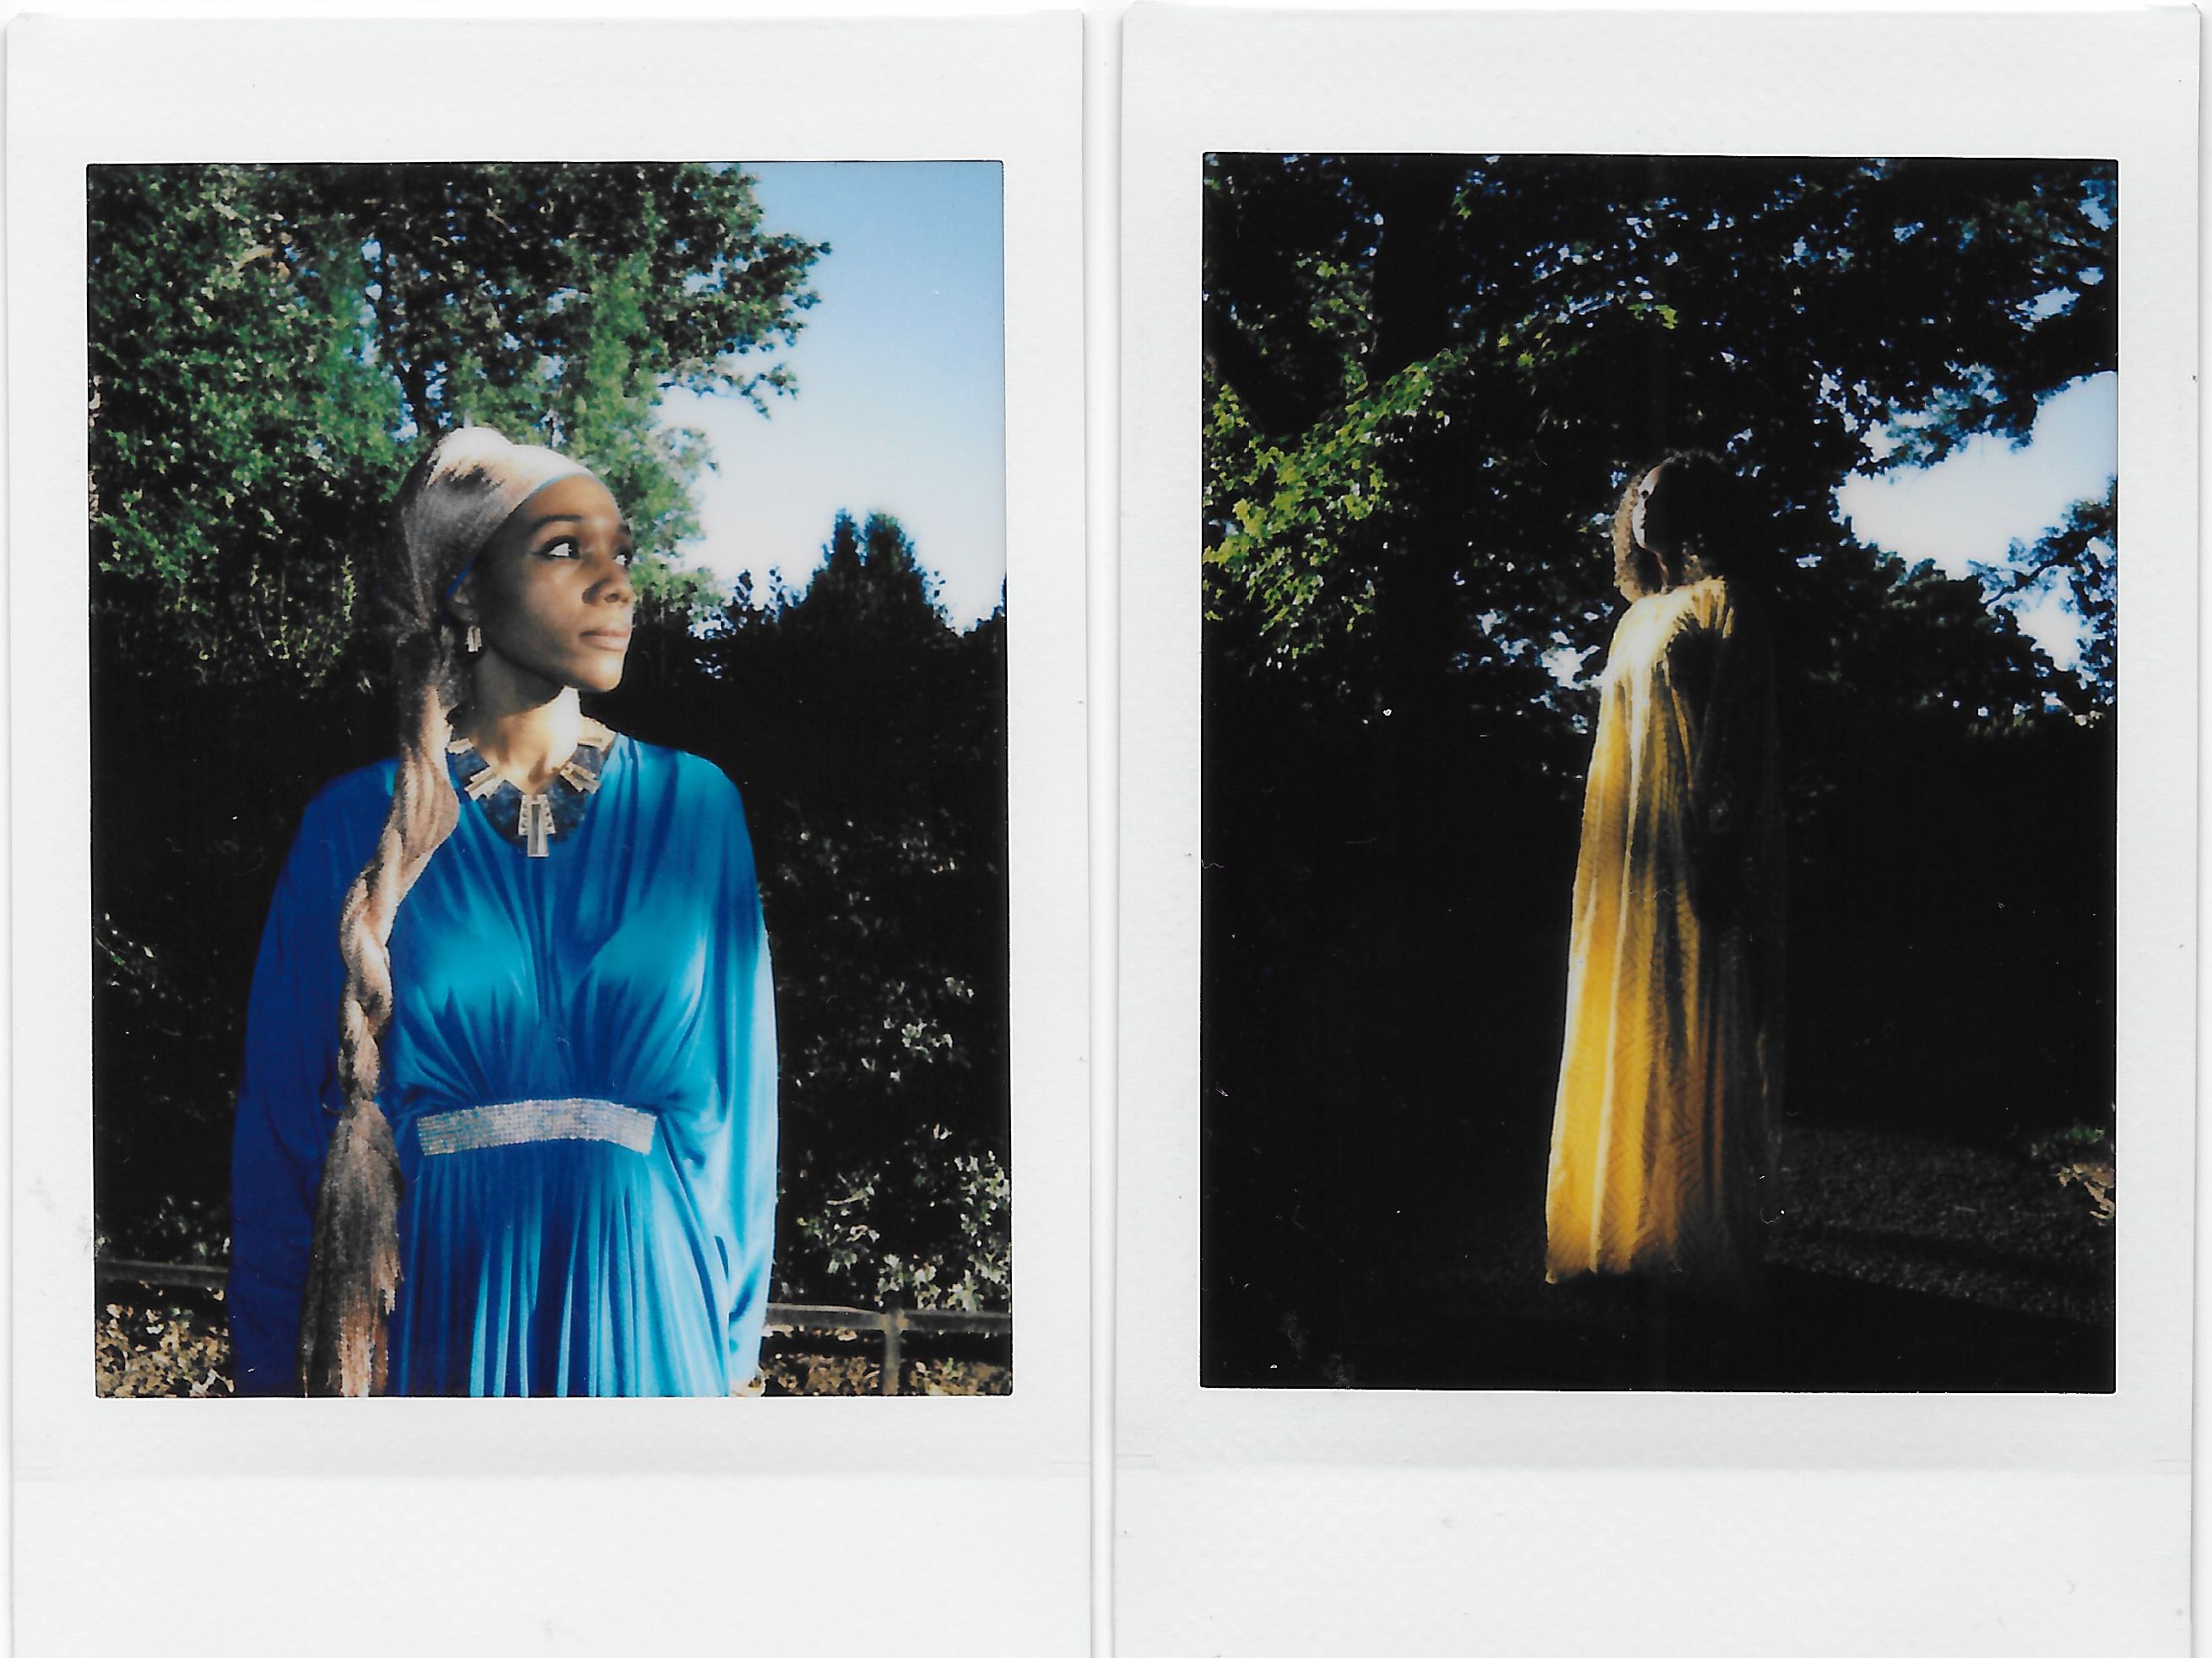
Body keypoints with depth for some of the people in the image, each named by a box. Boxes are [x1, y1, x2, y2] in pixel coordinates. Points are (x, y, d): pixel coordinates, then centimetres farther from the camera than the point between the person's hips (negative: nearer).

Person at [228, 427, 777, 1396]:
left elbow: (734, 1097, 4)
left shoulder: (694, 810, 3)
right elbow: (284, 1114, 2)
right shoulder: (361, 826, -1)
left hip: (644, 1315, 1)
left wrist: (731, 1352, 3)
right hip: (430, 1307, -1)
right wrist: (277, 1375, 1)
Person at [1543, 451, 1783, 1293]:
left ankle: (1702, 1238, -2)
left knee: (1691, 1034, -6)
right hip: (1628, 849, 8)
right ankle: (1630, 1221, 14)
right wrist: (1601, 858, 16)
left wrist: (1718, 846, -19)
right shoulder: (1637, 619, 19)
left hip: (1689, 849, -8)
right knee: (1629, 1030, 8)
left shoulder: (1724, 606, -3)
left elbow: (1738, 738, -11)